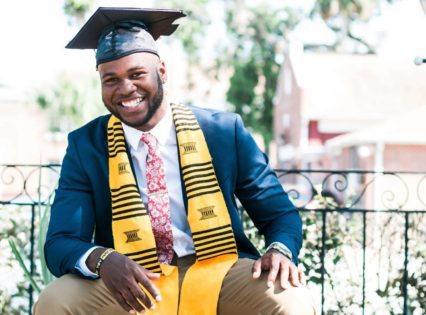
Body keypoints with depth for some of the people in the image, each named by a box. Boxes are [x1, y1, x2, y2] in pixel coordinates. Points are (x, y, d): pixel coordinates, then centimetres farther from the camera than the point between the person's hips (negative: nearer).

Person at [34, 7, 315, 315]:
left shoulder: (224, 131, -1)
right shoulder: (85, 145, 1)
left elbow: (281, 215, 6)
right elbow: (60, 242, -5)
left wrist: (281, 251, -19)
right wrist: (101, 260, -29)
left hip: (217, 274, -1)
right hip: (129, 280, 1)